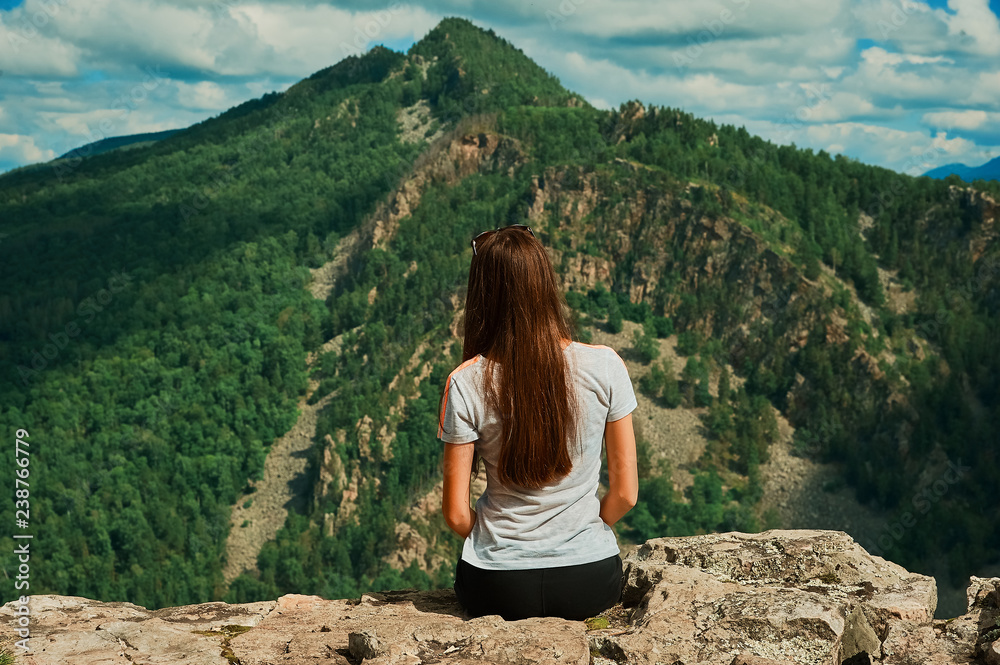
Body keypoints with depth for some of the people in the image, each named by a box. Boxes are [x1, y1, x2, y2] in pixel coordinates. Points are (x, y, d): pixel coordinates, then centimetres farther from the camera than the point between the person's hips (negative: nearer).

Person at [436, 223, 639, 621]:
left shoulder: (466, 384, -14)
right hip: (591, 586, 1)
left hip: (497, 591, -1)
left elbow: (456, 514, -9)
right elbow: (626, 494, -5)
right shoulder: (604, 367, -12)